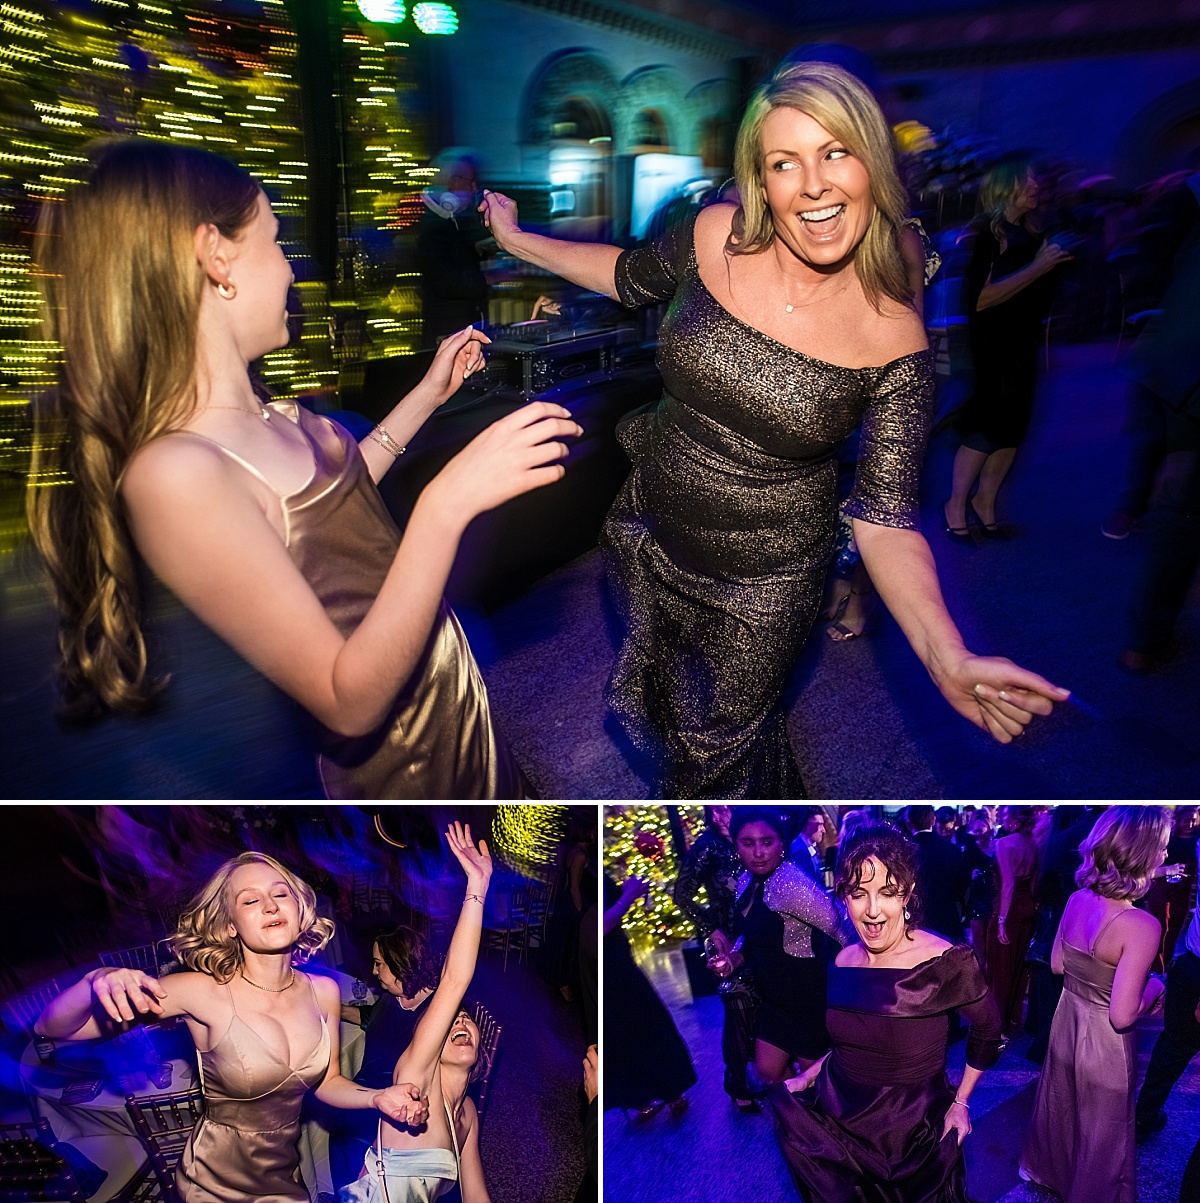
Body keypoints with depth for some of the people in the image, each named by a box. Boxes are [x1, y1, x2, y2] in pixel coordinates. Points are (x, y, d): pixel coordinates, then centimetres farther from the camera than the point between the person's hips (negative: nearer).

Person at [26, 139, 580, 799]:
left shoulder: (254, 409, -6)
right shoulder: (172, 474, -32)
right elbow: (349, 702, -31)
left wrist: (429, 392, 16)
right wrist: (447, 503, -37)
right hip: (396, 756, -7)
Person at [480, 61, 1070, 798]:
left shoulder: (895, 339, -20)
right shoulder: (715, 237, -15)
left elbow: (886, 517, -19)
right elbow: (633, 277, 8)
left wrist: (948, 658, -33)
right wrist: (517, 239, 14)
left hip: (763, 585, -3)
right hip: (649, 537, 3)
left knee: (722, 743, 21)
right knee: (656, 705, 28)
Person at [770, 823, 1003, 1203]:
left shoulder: (946, 962, -22)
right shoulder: (844, 961, -7)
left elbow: (986, 1031, -5)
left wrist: (961, 1101, -1)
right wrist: (807, 1077, 0)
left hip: (913, 1132, -3)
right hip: (838, 1117, 4)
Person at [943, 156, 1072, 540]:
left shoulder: (1028, 232, 10)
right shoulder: (987, 235, -13)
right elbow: (981, 298, -23)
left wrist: (1053, 261, 6)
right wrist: (1038, 266, -20)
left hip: (1023, 344, 8)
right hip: (992, 346, -8)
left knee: (1013, 427, 10)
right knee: (986, 428, -6)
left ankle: (985, 501, 23)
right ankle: (956, 505, 9)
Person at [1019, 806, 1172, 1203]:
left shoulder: (1077, 900, -11)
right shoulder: (1142, 926, -31)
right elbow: (1122, 1016, -27)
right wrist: (1154, 987, -11)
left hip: (1067, 1021, 7)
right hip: (1104, 1042, -6)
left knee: (1059, 1106, 31)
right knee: (1102, 1133, 20)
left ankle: (1044, 1169, 54)